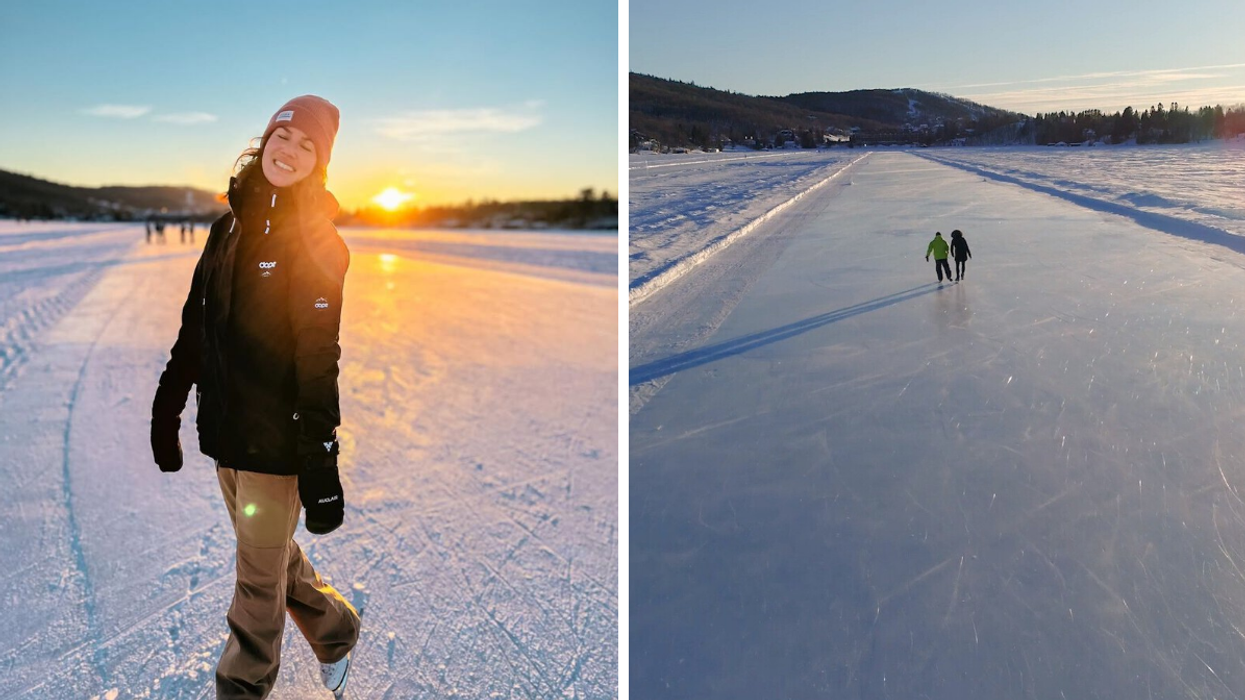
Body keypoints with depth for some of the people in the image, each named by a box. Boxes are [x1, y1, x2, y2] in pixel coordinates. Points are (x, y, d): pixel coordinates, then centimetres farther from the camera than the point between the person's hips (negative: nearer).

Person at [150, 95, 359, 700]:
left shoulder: (315, 241, -12)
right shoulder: (231, 225, 8)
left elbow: (317, 360, -17)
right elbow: (195, 327, 13)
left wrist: (319, 464, -18)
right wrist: (166, 411, 13)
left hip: (276, 437, -7)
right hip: (226, 429, 7)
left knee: (260, 575, 6)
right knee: (270, 552, 21)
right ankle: (335, 632, 42)